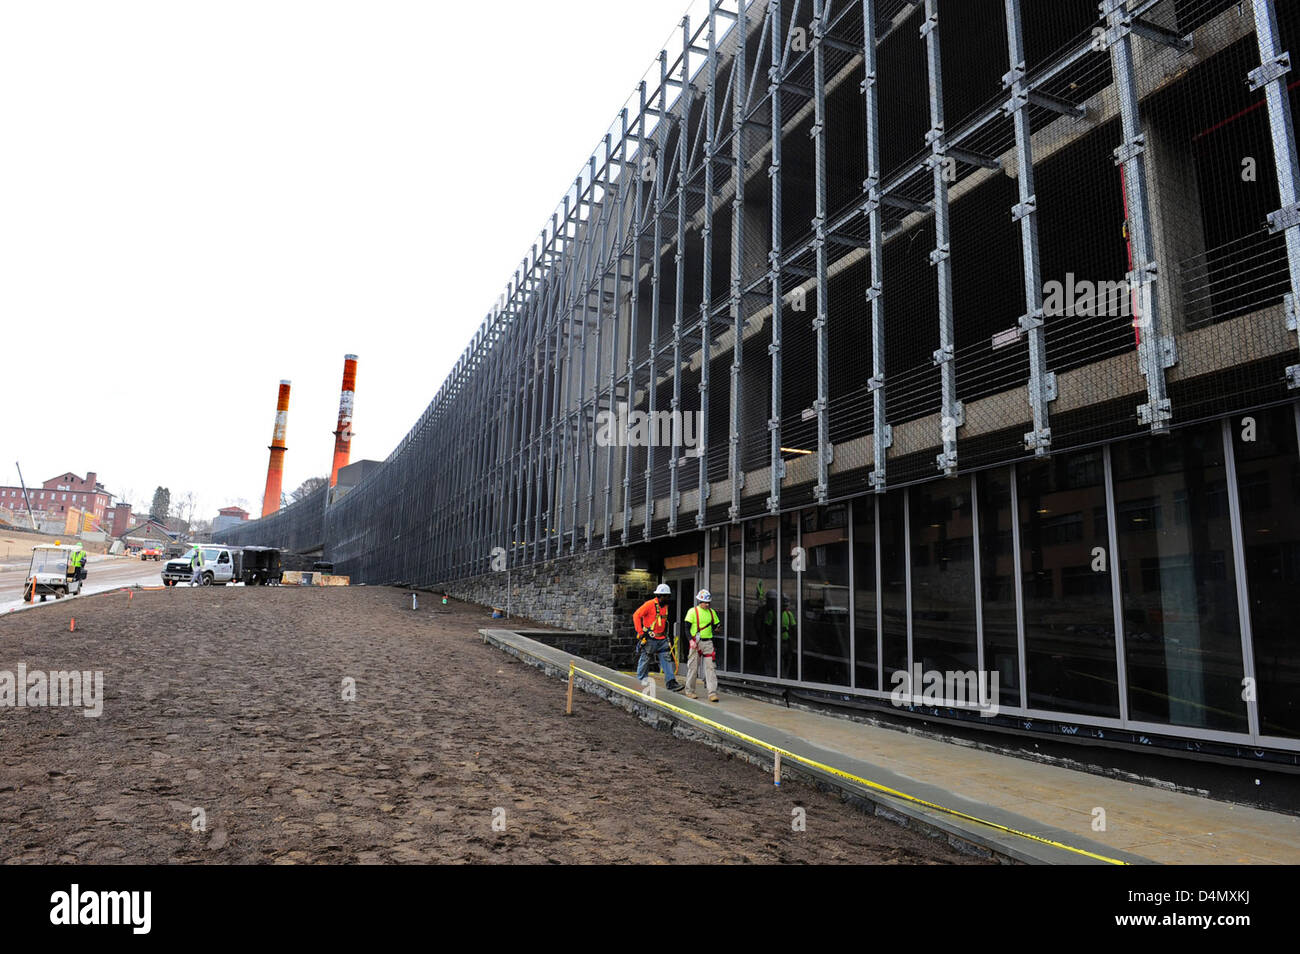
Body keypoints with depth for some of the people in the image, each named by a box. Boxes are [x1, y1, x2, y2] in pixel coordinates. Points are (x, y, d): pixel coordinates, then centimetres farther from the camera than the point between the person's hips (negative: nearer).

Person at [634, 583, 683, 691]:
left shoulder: (665, 606, 10)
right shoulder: (650, 604, -13)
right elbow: (636, 616, -14)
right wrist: (640, 632, -14)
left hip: (662, 638, 6)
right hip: (650, 638, -6)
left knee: (667, 659, -1)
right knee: (645, 660, 5)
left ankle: (671, 682, -4)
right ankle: (641, 681, 19)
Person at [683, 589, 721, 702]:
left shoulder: (711, 612, 11)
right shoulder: (693, 611, -4)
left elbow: (716, 625, 19)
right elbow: (686, 627, -6)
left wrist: (716, 628, -5)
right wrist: (691, 640, -16)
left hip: (708, 642, 4)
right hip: (696, 642, -3)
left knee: (711, 667, -5)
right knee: (693, 667, 4)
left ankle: (712, 693, -6)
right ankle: (689, 691, 19)